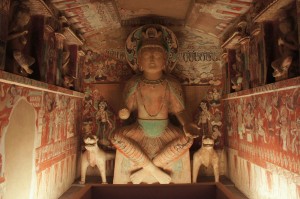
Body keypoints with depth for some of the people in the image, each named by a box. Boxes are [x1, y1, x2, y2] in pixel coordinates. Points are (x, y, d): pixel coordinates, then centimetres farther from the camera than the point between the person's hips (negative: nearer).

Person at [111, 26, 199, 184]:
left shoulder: (171, 84, -8)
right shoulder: (134, 84, -7)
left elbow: (179, 110, -7)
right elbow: (129, 107, -5)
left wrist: (186, 124, -27)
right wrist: (125, 113, -29)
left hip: (164, 130, 0)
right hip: (141, 130, 0)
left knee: (187, 139, -28)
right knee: (117, 137, -26)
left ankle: (146, 170, -13)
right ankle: (155, 170, -14)